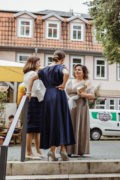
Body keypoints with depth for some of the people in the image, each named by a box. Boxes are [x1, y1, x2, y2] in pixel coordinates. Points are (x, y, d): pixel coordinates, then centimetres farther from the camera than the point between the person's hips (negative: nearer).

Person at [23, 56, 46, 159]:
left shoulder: (27, 74, 20)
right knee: (32, 127, -6)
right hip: (35, 101, -10)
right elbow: (36, 89, -18)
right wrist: (42, 98, -7)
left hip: (30, 100, 10)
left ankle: (38, 151, 18)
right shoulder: (33, 74, -11)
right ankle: (29, 152, -1)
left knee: (37, 127, 12)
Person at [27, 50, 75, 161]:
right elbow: (66, 73, -25)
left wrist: (29, 92, 14)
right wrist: (63, 85, -12)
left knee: (51, 123, 8)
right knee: (62, 122, 3)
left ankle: (52, 150, 5)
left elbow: (32, 78, 16)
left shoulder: (46, 69, 16)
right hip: (59, 95, -5)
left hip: (48, 97, 5)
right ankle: (62, 148, -3)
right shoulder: (60, 67, -2)